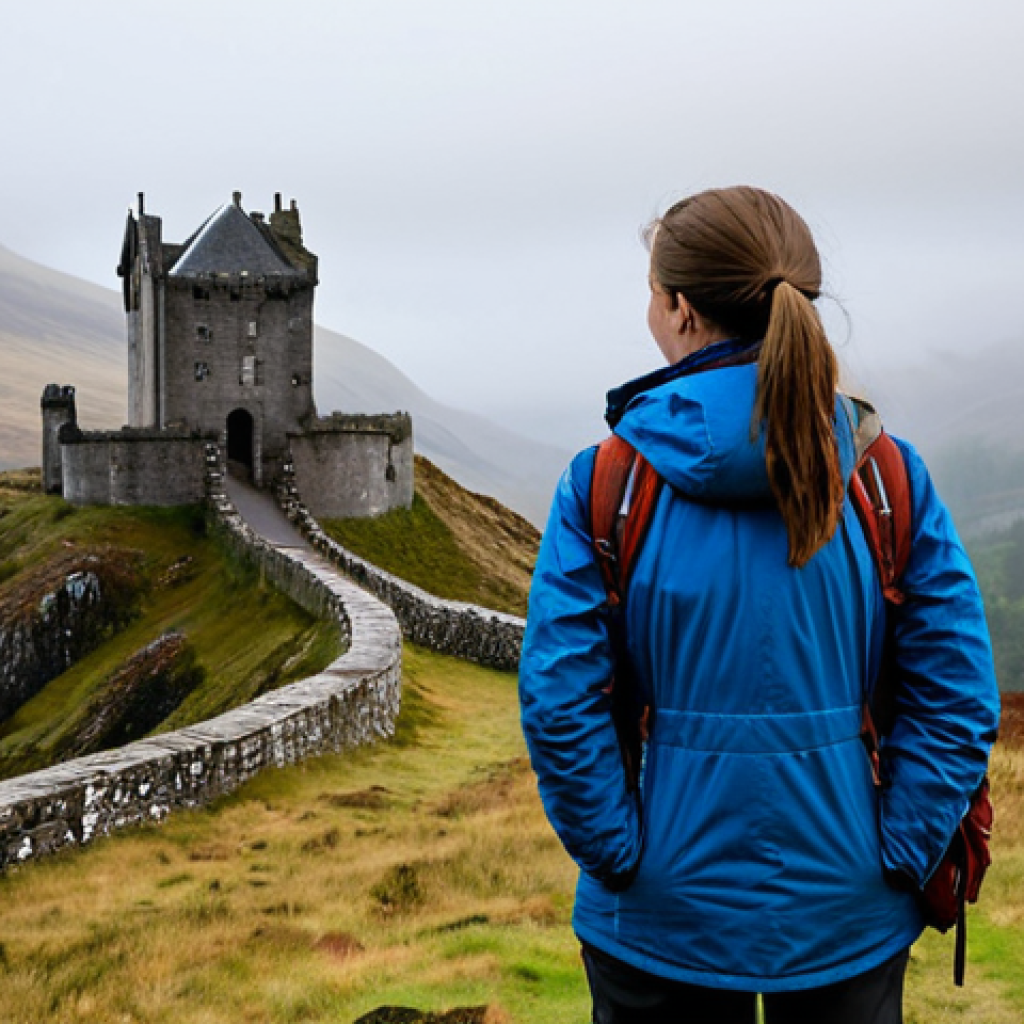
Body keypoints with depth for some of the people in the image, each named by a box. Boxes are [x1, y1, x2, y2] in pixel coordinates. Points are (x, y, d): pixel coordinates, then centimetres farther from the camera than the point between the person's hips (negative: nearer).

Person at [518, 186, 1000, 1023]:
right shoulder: (893, 479, -7)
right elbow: (960, 694, -8)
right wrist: (897, 857, -2)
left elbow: (557, 696, -14)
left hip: (664, 915, -1)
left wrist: (620, 855, -5)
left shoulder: (602, 483, -11)